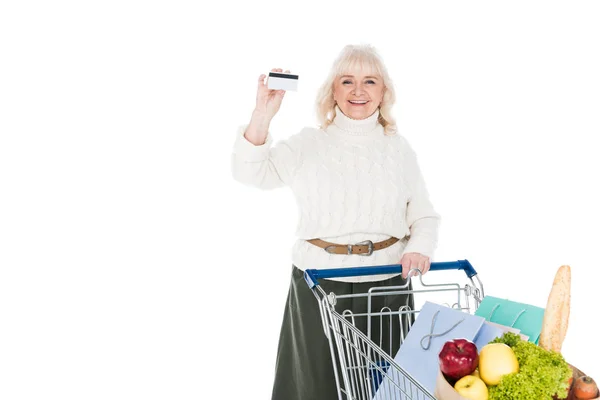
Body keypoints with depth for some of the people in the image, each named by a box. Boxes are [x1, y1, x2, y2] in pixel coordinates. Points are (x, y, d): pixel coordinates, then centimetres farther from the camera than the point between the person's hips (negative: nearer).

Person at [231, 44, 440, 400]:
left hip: (387, 283, 1)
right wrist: (263, 114, -21)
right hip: (320, 283, -1)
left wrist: (419, 249, -12)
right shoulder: (308, 144, 3)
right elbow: (251, 172, -8)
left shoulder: (399, 148, 7)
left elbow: (424, 215, 9)